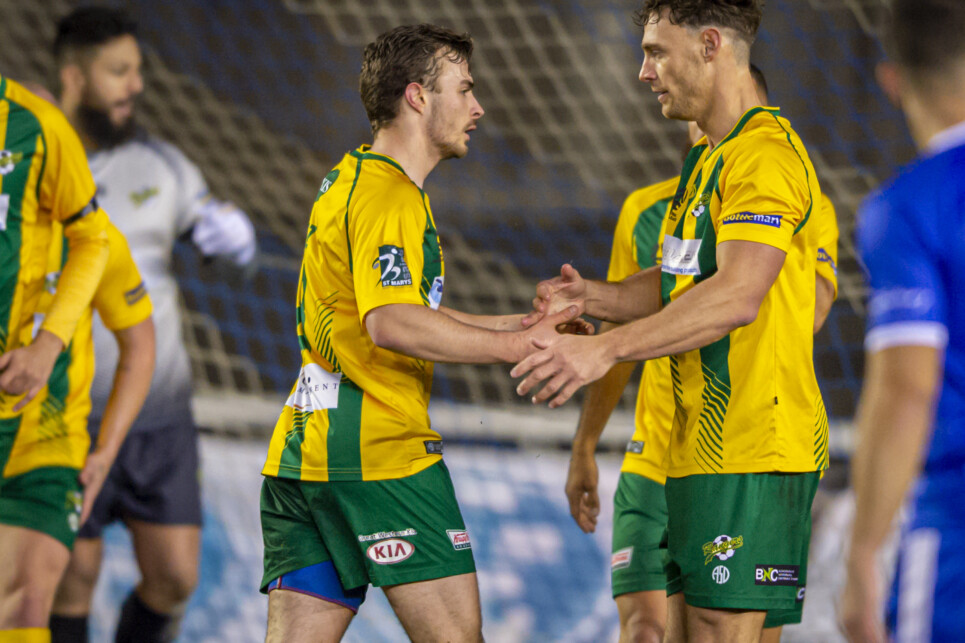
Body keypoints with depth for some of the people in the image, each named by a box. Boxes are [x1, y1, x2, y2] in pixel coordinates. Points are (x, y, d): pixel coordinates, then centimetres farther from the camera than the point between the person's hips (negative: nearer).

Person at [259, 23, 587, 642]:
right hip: (381, 452, -10)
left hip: (300, 452, 10)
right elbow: (390, 324, -26)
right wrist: (515, 345, -23)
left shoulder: (351, 179, 21)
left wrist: (518, 324, 20)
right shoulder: (390, 197, -11)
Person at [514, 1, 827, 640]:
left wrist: (607, 348, -31)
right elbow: (675, 284, 25)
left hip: (751, 451, -10)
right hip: (696, 445, 10)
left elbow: (737, 296, -27)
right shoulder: (706, 159, 20)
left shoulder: (766, 154, -14)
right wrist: (594, 296, 5)